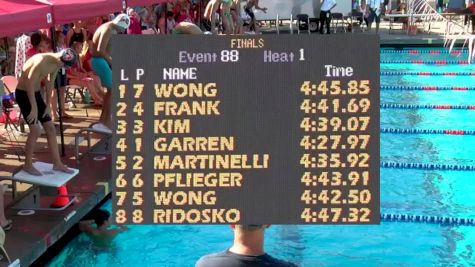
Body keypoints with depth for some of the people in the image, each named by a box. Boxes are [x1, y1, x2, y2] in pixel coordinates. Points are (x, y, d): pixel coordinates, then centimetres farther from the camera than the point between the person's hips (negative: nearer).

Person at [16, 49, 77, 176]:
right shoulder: (41, 61, -30)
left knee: (50, 128, 7)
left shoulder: (57, 63, -4)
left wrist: (48, 105, 9)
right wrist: (34, 108, -23)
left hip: (36, 93, 8)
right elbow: (29, 84, -26)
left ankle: (57, 163, 15)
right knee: (36, 130, -13)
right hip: (23, 93, -8)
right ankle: (27, 165, 2)